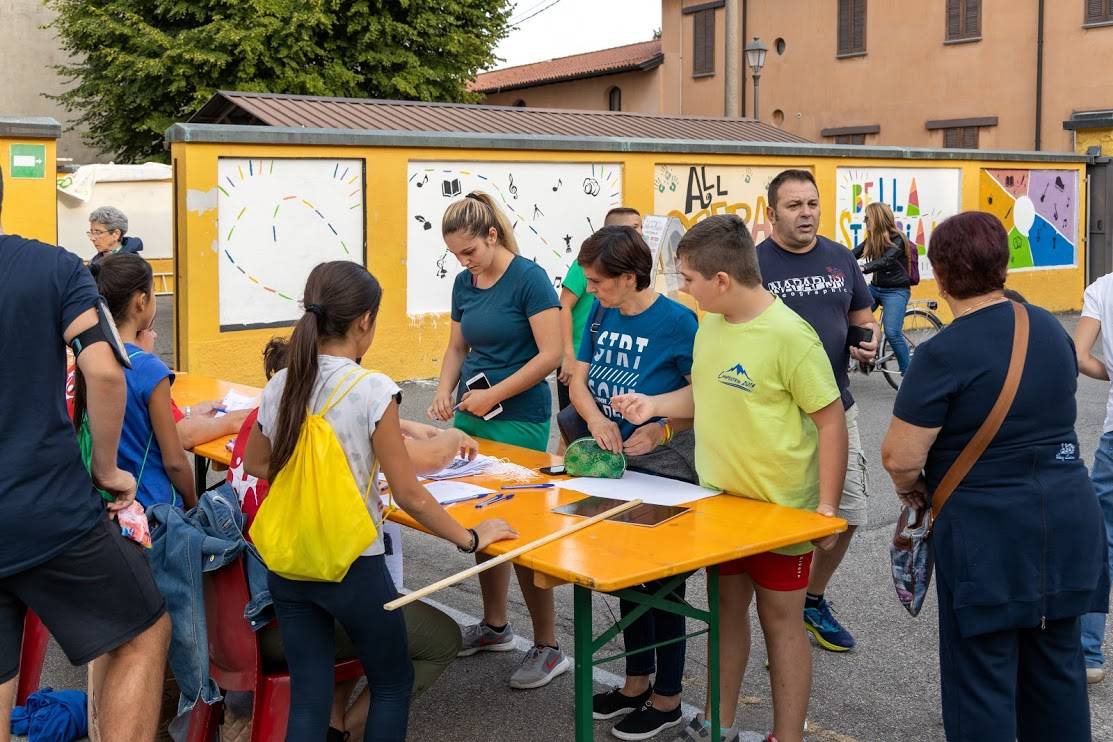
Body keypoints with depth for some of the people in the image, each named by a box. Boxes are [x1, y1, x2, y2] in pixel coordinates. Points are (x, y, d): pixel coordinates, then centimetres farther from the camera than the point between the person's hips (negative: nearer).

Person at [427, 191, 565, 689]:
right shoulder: (464, 284, 8)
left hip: (519, 419, -7)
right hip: (472, 418, 7)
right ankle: (495, 626, 30)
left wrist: (494, 395, -18)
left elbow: (550, 354, -16)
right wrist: (445, 392, -1)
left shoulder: (528, 278, -13)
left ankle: (548, 648, 7)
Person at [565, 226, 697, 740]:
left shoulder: (677, 321, -19)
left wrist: (664, 430, -29)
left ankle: (667, 698, 21)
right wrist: (596, 419, -17)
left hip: (666, 474, -7)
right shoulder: (601, 316, 1)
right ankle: (637, 681, 35)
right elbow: (579, 381, 3)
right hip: (618, 467, 7)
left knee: (663, 583, 5)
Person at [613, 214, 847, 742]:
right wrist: (655, 405, -1)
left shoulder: (789, 335, -21)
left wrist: (827, 507, -17)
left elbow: (831, 421, -17)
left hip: (780, 510, -7)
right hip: (719, 500, 7)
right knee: (727, 609, 18)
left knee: (780, 619, 7)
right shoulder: (710, 324, 1)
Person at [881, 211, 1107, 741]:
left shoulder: (943, 355, -18)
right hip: (1068, 516, 7)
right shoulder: (1050, 328, 5)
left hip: (988, 533, -7)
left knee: (982, 674, 5)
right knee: (1057, 659, 19)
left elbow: (899, 457, -18)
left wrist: (910, 487, 2)